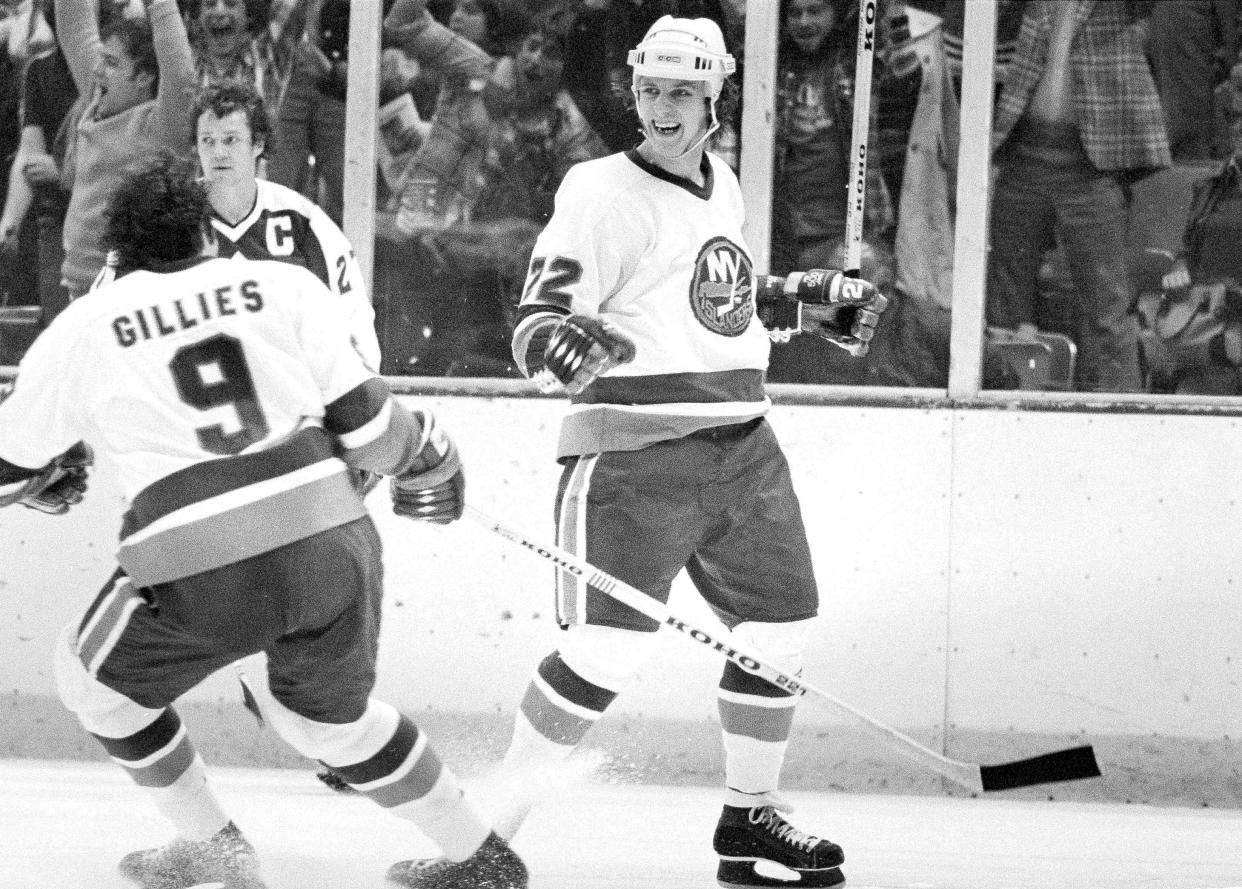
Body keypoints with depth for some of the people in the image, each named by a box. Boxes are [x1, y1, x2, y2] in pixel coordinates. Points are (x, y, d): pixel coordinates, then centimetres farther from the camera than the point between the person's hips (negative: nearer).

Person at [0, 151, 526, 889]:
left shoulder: (83, 329, 11)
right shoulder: (286, 288, 11)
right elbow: (365, 420, 7)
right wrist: (432, 461, 28)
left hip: (201, 574, -3)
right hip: (332, 544, 3)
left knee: (96, 677, 26)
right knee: (328, 712, 29)